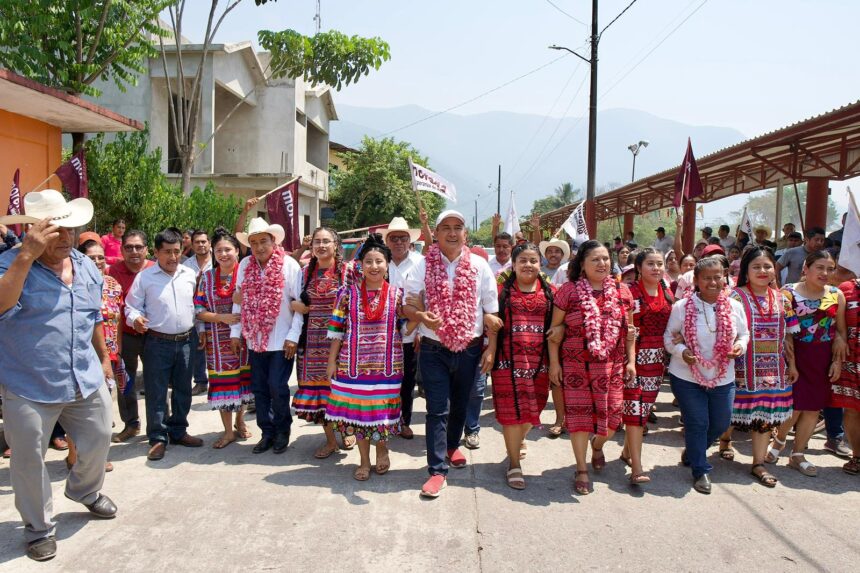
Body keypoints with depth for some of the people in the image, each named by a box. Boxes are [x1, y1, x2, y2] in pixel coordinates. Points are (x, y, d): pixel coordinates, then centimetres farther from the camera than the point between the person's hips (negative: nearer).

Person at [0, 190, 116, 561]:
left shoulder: (86, 266, 5)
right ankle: (39, 528, 28)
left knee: (98, 441, 18)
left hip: (86, 381, 5)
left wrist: (104, 358, 20)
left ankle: (85, 491, 47)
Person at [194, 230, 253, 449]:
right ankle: (228, 431, 19)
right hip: (218, 339, 2)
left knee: (243, 379, 8)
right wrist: (222, 318, -14)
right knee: (222, 382, 5)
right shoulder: (207, 277, 3)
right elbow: (199, 310, 1)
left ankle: (240, 421, 32)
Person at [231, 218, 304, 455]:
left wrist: (293, 336, -12)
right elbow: (239, 300, 9)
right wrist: (235, 333, 6)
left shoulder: (289, 265, -9)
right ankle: (267, 432, 24)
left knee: (277, 388, -3)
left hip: (281, 341, -4)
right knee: (259, 389, 10)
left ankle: (282, 431, 18)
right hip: (255, 339, 5)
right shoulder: (245, 265, 4)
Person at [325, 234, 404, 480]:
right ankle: (364, 461, 26)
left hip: (387, 364, 0)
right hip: (353, 364, 0)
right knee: (357, 410, 8)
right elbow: (337, 330, 2)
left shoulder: (397, 294, -1)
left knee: (382, 409, 8)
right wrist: (332, 360, 1)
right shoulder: (348, 293, -1)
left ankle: (382, 448, 37)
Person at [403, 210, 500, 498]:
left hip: (469, 348, 2)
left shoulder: (479, 266, 0)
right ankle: (437, 470, 4)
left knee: (460, 405, 19)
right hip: (434, 349, -2)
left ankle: (452, 446, 44)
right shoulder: (424, 266, -4)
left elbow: (492, 310, 3)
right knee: (438, 410, -3)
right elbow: (407, 303, -5)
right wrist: (421, 316, -27)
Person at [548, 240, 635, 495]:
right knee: (579, 414, 1)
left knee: (612, 415, 5)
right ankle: (581, 470, 18)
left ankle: (597, 446, 40)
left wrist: (631, 360, 8)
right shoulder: (569, 291, -5)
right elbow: (555, 328, -1)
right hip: (577, 365, -3)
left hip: (612, 366, 3)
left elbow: (629, 329, 12)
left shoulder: (622, 291, 6)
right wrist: (554, 362, -4)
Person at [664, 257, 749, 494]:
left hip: (723, 378, 4)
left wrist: (740, 346, -12)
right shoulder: (681, 307, -10)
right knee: (697, 423, 2)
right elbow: (669, 337, -2)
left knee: (720, 424, 15)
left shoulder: (735, 307, -2)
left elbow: (744, 334, 10)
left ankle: (692, 452, 41)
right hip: (686, 376, -3)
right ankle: (700, 470, 19)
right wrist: (681, 351, -21)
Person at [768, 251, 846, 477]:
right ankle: (779, 440, 26)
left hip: (823, 360, 4)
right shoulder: (789, 293, -8)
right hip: (795, 356, -4)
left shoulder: (836, 295, 4)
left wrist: (838, 361, 2)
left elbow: (841, 329, 7)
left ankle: (797, 455, 25)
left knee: (814, 408, 9)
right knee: (795, 405, -4)